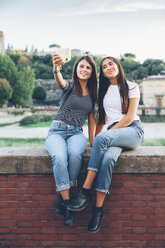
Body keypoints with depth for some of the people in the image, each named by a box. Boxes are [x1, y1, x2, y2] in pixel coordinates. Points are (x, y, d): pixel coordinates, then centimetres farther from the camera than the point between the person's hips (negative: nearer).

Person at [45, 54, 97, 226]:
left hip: (77, 133, 3)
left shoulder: (92, 94, 16)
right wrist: (56, 69, -44)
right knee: (59, 157, -36)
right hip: (57, 131, -2)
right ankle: (67, 202, -28)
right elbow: (60, 81, -21)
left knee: (75, 154, -34)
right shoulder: (69, 86, 4)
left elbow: (91, 118, 21)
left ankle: (62, 202, -25)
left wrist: (92, 141, 11)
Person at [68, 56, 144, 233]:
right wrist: (94, 139, 7)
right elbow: (102, 118, 22)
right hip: (112, 133, 3)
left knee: (103, 138, -35)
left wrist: (102, 136, -10)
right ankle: (98, 209, -33)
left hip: (133, 130, -3)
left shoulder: (131, 87, 7)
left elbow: (130, 117, -4)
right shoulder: (104, 91, 21)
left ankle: (85, 192, -33)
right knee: (108, 157, -33)